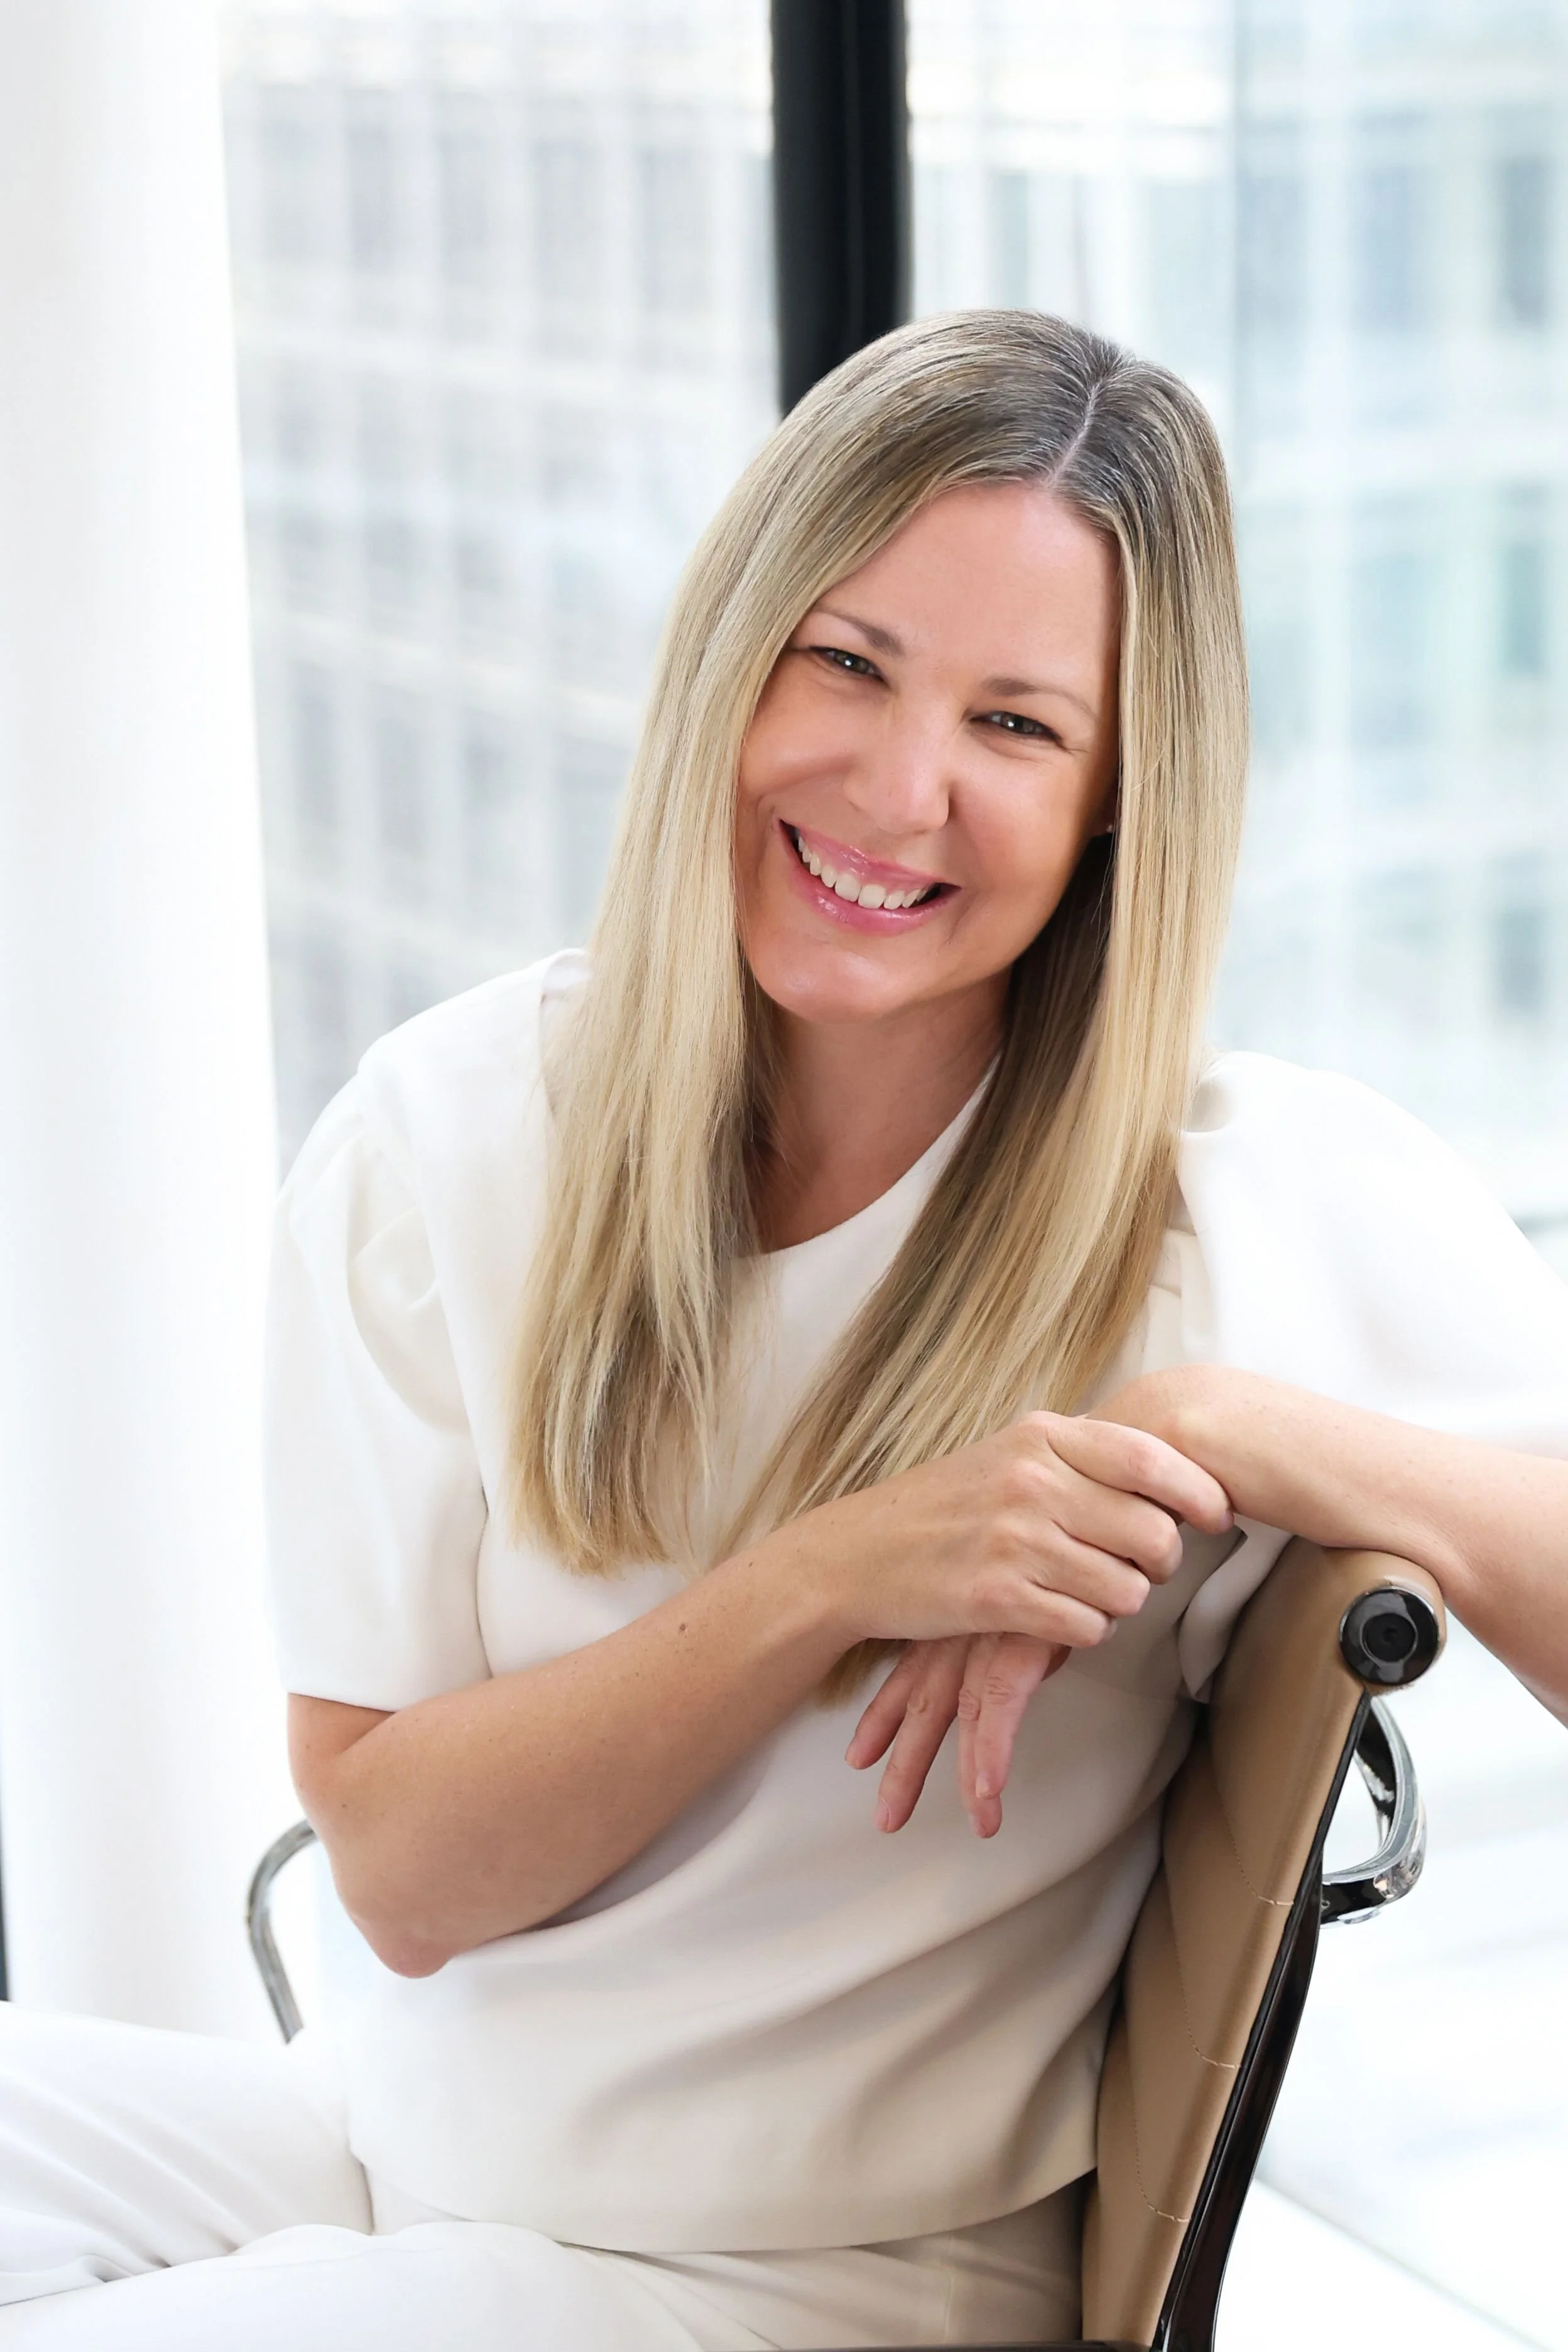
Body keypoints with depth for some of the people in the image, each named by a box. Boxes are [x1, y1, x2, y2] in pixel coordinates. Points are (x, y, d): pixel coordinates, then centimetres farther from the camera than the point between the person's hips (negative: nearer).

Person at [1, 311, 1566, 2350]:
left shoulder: (1286, 1203, -12)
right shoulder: (447, 1143, -5)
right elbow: (401, 1871, -9)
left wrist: (1230, 1432, -26)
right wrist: (834, 1582, -23)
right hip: (403, 2138, 4)